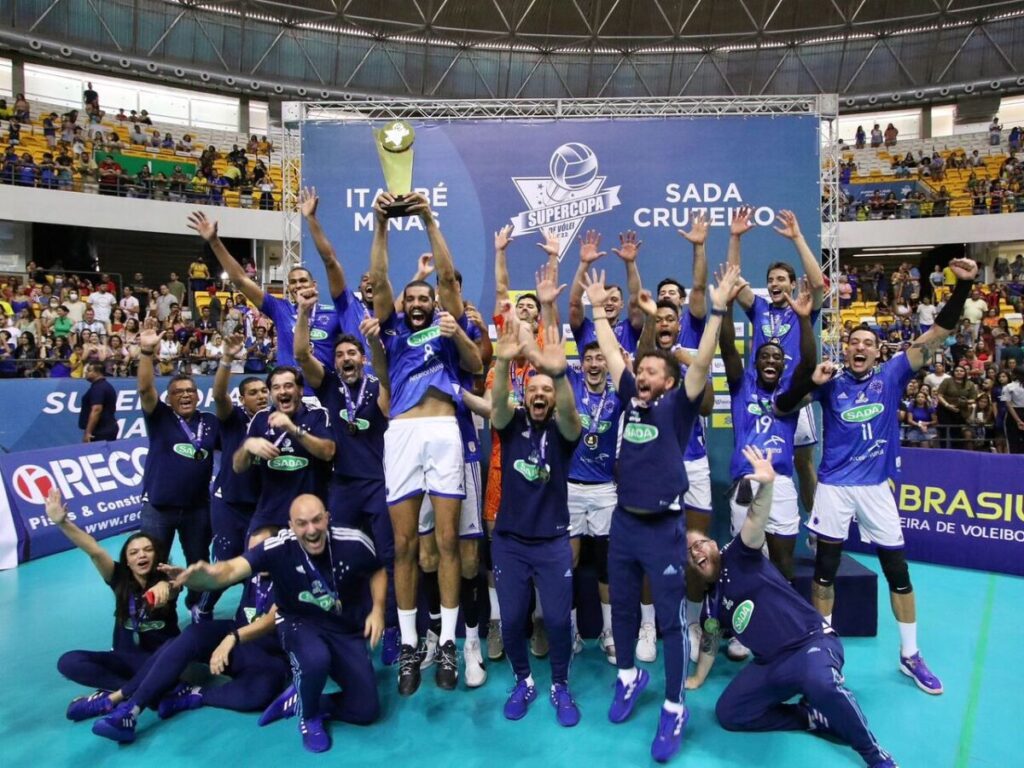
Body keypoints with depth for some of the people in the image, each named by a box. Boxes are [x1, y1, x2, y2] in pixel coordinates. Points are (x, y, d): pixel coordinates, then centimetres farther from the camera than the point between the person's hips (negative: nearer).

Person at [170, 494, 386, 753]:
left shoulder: (354, 542, -21)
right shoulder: (279, 547, -25)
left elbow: (377, 571, 1)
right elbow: (234, 568, -40)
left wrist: (377, 610, -12)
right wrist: (210, 575, -63)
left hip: (346, 628, 2)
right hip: (300, 622, -2)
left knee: (366, 710, -5)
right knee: (316, 659, -39)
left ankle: (300, 700, 20)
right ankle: (309, 717, -4)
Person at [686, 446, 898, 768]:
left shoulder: (738, 557, -5)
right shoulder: (710, 602, 13)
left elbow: (755, 523, -26)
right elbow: (709, 643, 29)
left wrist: (766, 485, -45)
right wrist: (696, 680, 38)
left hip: (814, 642, -7)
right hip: (771, 664, 7)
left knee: (820, 682, -40)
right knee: (727, 712, -8)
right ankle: (813, 716, -3)